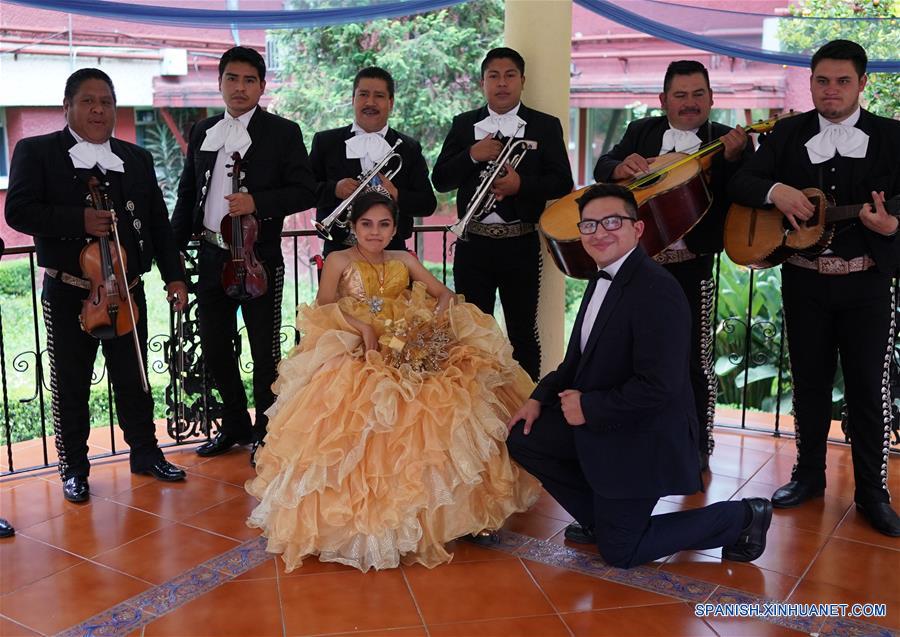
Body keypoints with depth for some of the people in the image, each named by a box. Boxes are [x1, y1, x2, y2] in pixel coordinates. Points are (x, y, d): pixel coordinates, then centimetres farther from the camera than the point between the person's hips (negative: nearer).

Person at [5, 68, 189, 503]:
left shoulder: (137, 159, 12)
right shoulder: (36, 152, -1)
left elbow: (157, 222, 11)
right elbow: (19, 211, -12)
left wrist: (173, 275, 4)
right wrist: (79, 221, -23)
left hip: (127, 289, 3)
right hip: (68, 293, -3)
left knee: (133, 377, 13)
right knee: (70, 384, 7)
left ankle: (145, 452, 28)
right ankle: (74, 467, 21)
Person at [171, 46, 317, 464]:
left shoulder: (283, 132, -3)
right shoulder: (203, 132, 11)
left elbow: (305, 192, -8)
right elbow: (188, 192, 16)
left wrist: (257, 202, -22)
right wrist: (175, 246, 11)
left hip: (259, 258, -5)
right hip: (211, 256, 5)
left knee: (265, 351, 5)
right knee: (214, 347, 13)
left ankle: (265, 432, 20)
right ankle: (235, 426, 31)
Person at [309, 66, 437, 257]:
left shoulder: (409, 148, 9)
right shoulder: (325, 142, 8)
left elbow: (428, 204, 4)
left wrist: (397, 196, -15)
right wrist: (333, 190, -15)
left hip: (391, 251, 1)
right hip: (339, 252, 0)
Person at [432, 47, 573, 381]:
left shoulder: (545, 126, 4)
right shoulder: (463, 125, 10)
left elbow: (562, 182, -2)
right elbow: (440, 180, 5)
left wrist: (521, 183, -19)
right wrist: (472, 155, -12)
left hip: (521, 244, -2)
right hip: (473, 243, 2)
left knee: (523, 332, 5)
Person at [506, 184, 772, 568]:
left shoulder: (656, 290, -25)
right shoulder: (602, 280, 7)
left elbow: (658, 387, -30)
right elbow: (580, 358, 16)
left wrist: (588, 407, -21)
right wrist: (540, 398, 2)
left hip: (641, 439, -9)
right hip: (595, 424, 9)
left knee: (618, 553, 1)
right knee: (522, 438, 6)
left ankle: (740, 518, 13)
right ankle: (599, 517, 20)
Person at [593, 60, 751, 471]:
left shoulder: (729, 142, -1)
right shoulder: (641, 131, 10)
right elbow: (601, 168, 6)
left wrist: (733, 158, -28)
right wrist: (622, 167, -15)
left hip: (690, 267, -3)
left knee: (694, 360, 3)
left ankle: (697, 448, 19)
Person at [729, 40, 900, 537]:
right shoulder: (788, 133, 4)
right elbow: (740, 182, -1)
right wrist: (775, 190, -20)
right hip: (804, 280, 2)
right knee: (809, 381, 13)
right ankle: (808, 473, 29)